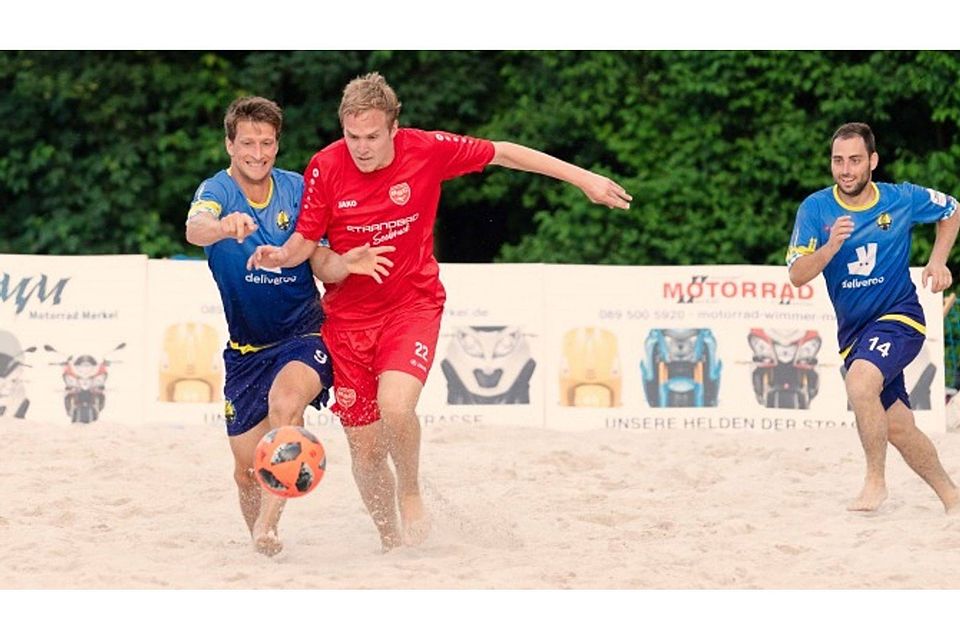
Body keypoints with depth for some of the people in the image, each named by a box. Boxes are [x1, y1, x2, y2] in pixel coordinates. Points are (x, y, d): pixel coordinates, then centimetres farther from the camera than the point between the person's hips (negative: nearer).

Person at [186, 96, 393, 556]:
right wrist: (223, 228, -57)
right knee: (247, 471, 4)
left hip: (304, 335, -1)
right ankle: (261, 548, 29)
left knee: (284, 402, -34)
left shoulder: (296, 189, -2)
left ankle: (268, 524, -30)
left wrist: (345, 263, -23)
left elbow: (319, 263, 1)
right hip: (246, 347, 1)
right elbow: (195, 229, -33)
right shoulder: (217, 190, -9)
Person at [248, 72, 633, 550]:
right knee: (364, 446, 4)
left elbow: (502, 153, 0)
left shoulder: (427, 151, -13)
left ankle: (411, 493, 1)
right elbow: (306, 240, -1)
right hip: (349, 311, 2)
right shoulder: (325, 168, -11)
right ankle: (391, 543, 27)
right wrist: (282, 255, -25)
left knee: (395, 405, -28)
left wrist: (582, 178, 4)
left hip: (413, 301, -2)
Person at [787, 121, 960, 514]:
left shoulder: (903, 200, -8)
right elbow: (797, 276, -14)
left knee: (860, 381, -31)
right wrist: (831, 247, -30)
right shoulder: (815, 209, -8)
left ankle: (876, 481, -16)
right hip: (853, 330, 3)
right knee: (897, 428, 5)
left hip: (900, 316, -3)